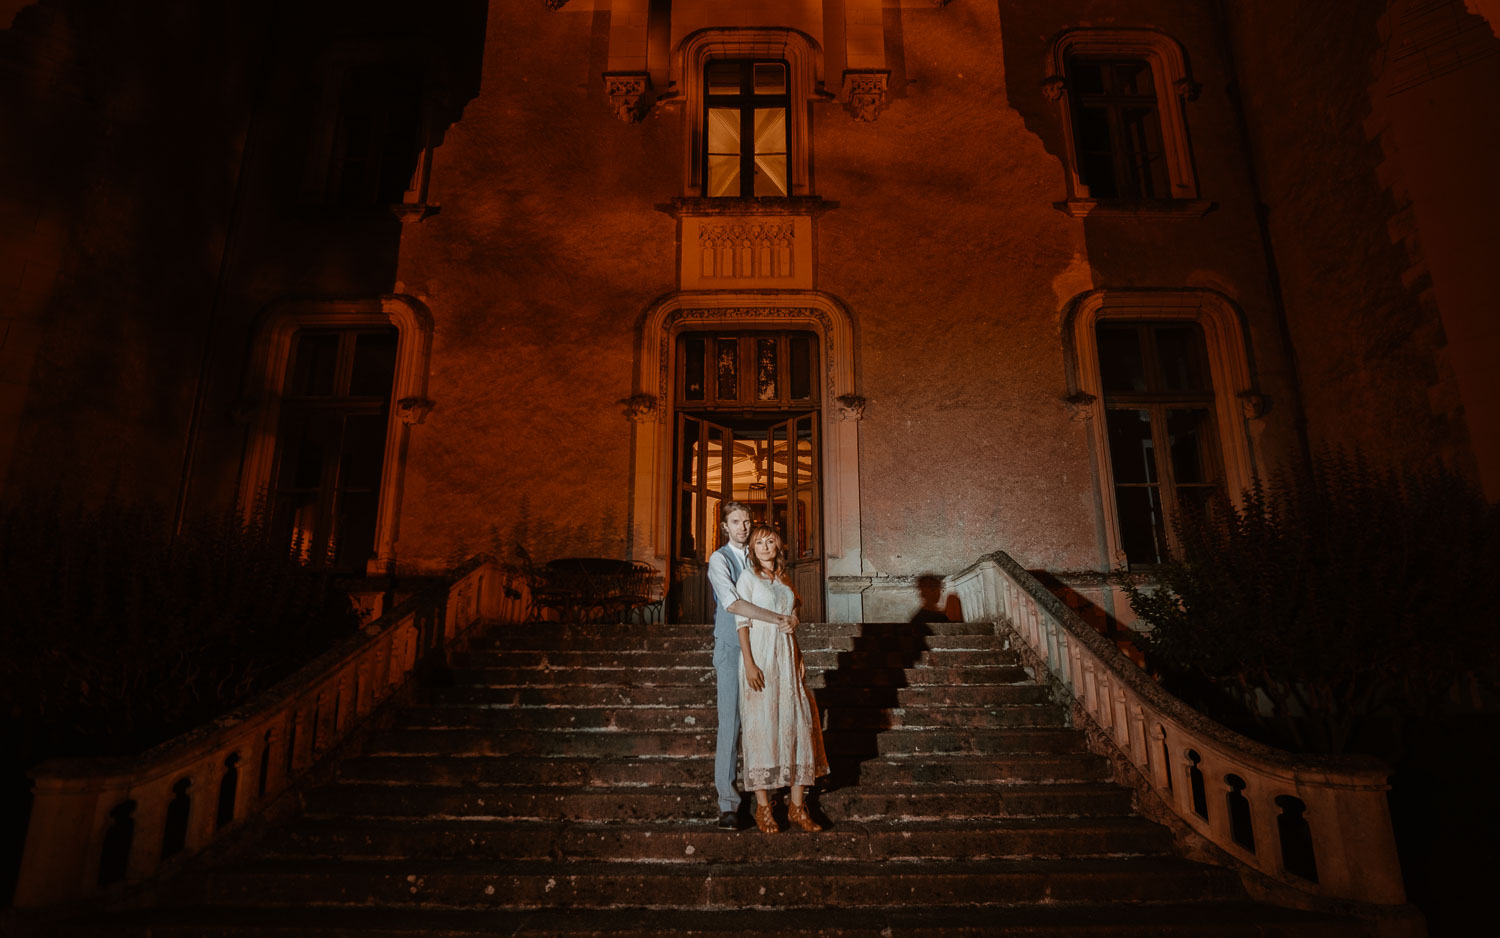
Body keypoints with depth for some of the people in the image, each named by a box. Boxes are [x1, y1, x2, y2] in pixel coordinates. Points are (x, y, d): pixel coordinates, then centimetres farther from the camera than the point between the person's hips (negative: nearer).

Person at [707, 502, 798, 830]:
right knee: (730, 723, -4)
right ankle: (727, 803, 2)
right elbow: (731, 603, -19)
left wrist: (792, 613, -10)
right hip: (731, 648, -4)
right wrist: (777, 618, -22)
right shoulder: (719, 559, -5)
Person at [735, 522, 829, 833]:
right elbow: (742, 621, -8)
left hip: (787, 658, 6)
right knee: (761, 728, -2)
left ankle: (797, 806, 12)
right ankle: (763, 808, 7)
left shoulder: (783, 579, 16)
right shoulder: (748, 576, -1)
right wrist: (749, 663, -16)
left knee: (797, 725, 3)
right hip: (760, 657, -6)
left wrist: (799, 657, 9)